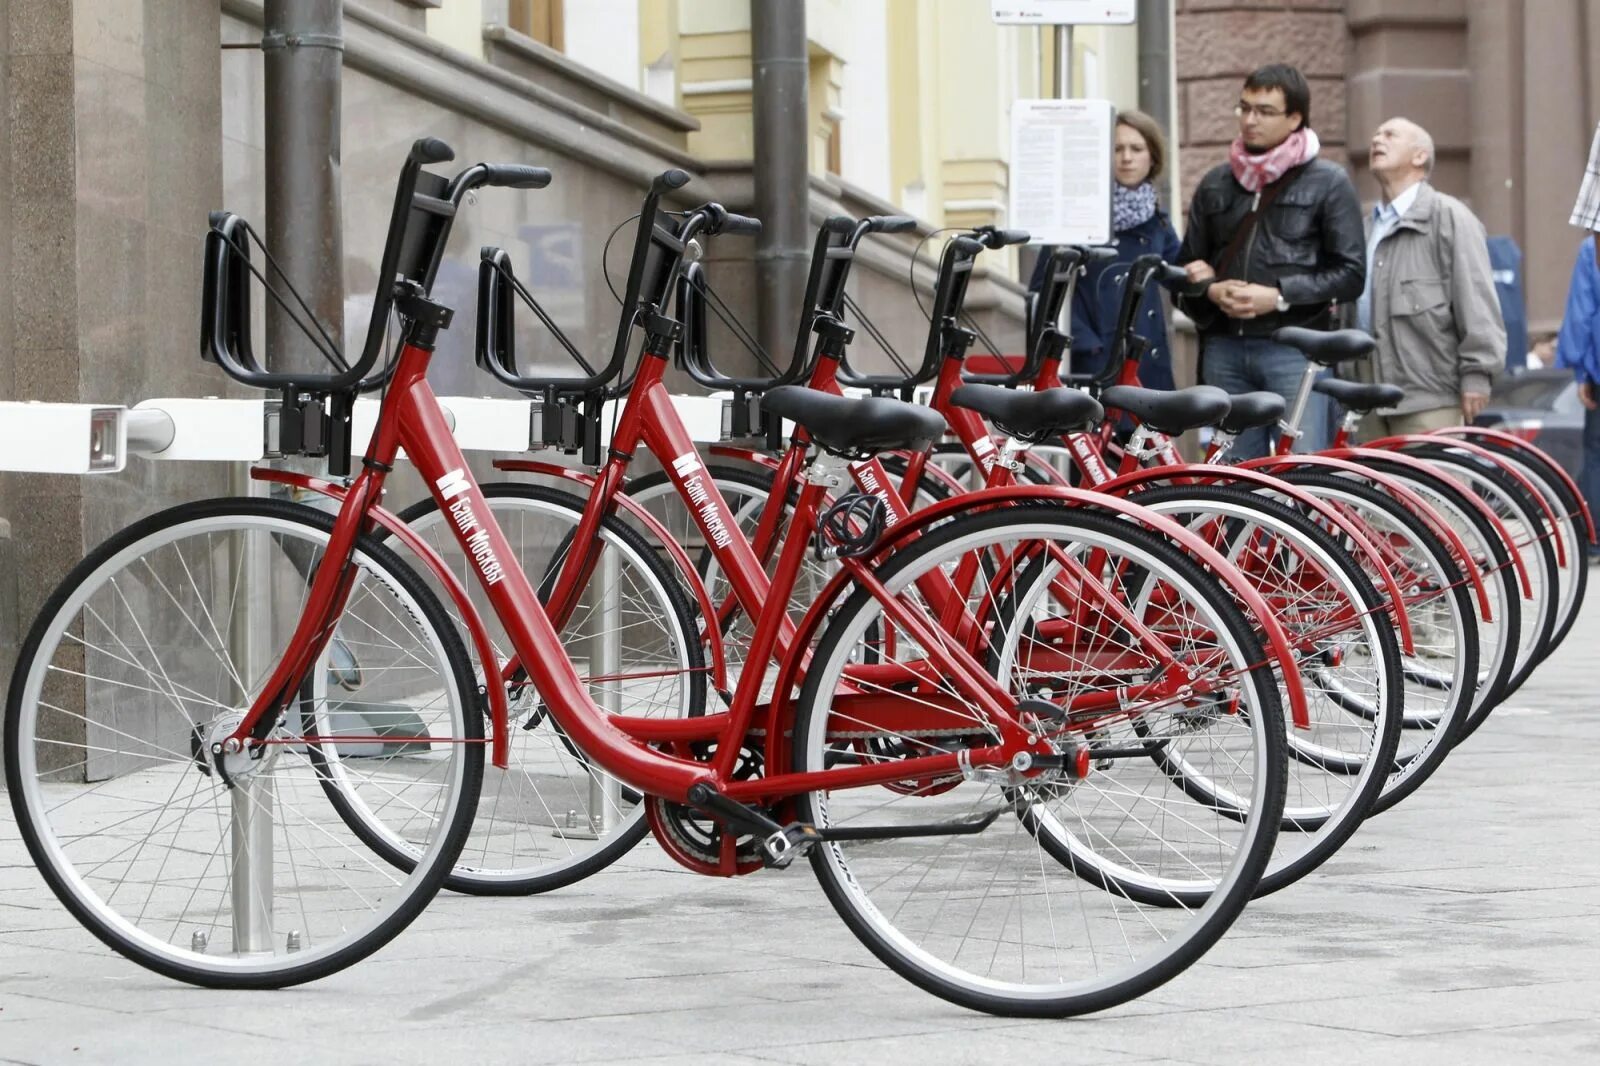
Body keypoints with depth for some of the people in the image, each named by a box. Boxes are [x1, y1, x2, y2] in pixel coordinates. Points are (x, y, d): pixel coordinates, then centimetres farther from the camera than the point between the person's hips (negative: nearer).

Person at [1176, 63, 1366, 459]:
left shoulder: (1328, 182, 5)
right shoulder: (1215, 184, 18)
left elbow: (1350, 273, -1)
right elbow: (1188, 266, 20)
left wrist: (1279, 296, -13)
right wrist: (1211, 291, -3)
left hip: (1294, 348, -4)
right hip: (1225, 348, 4)